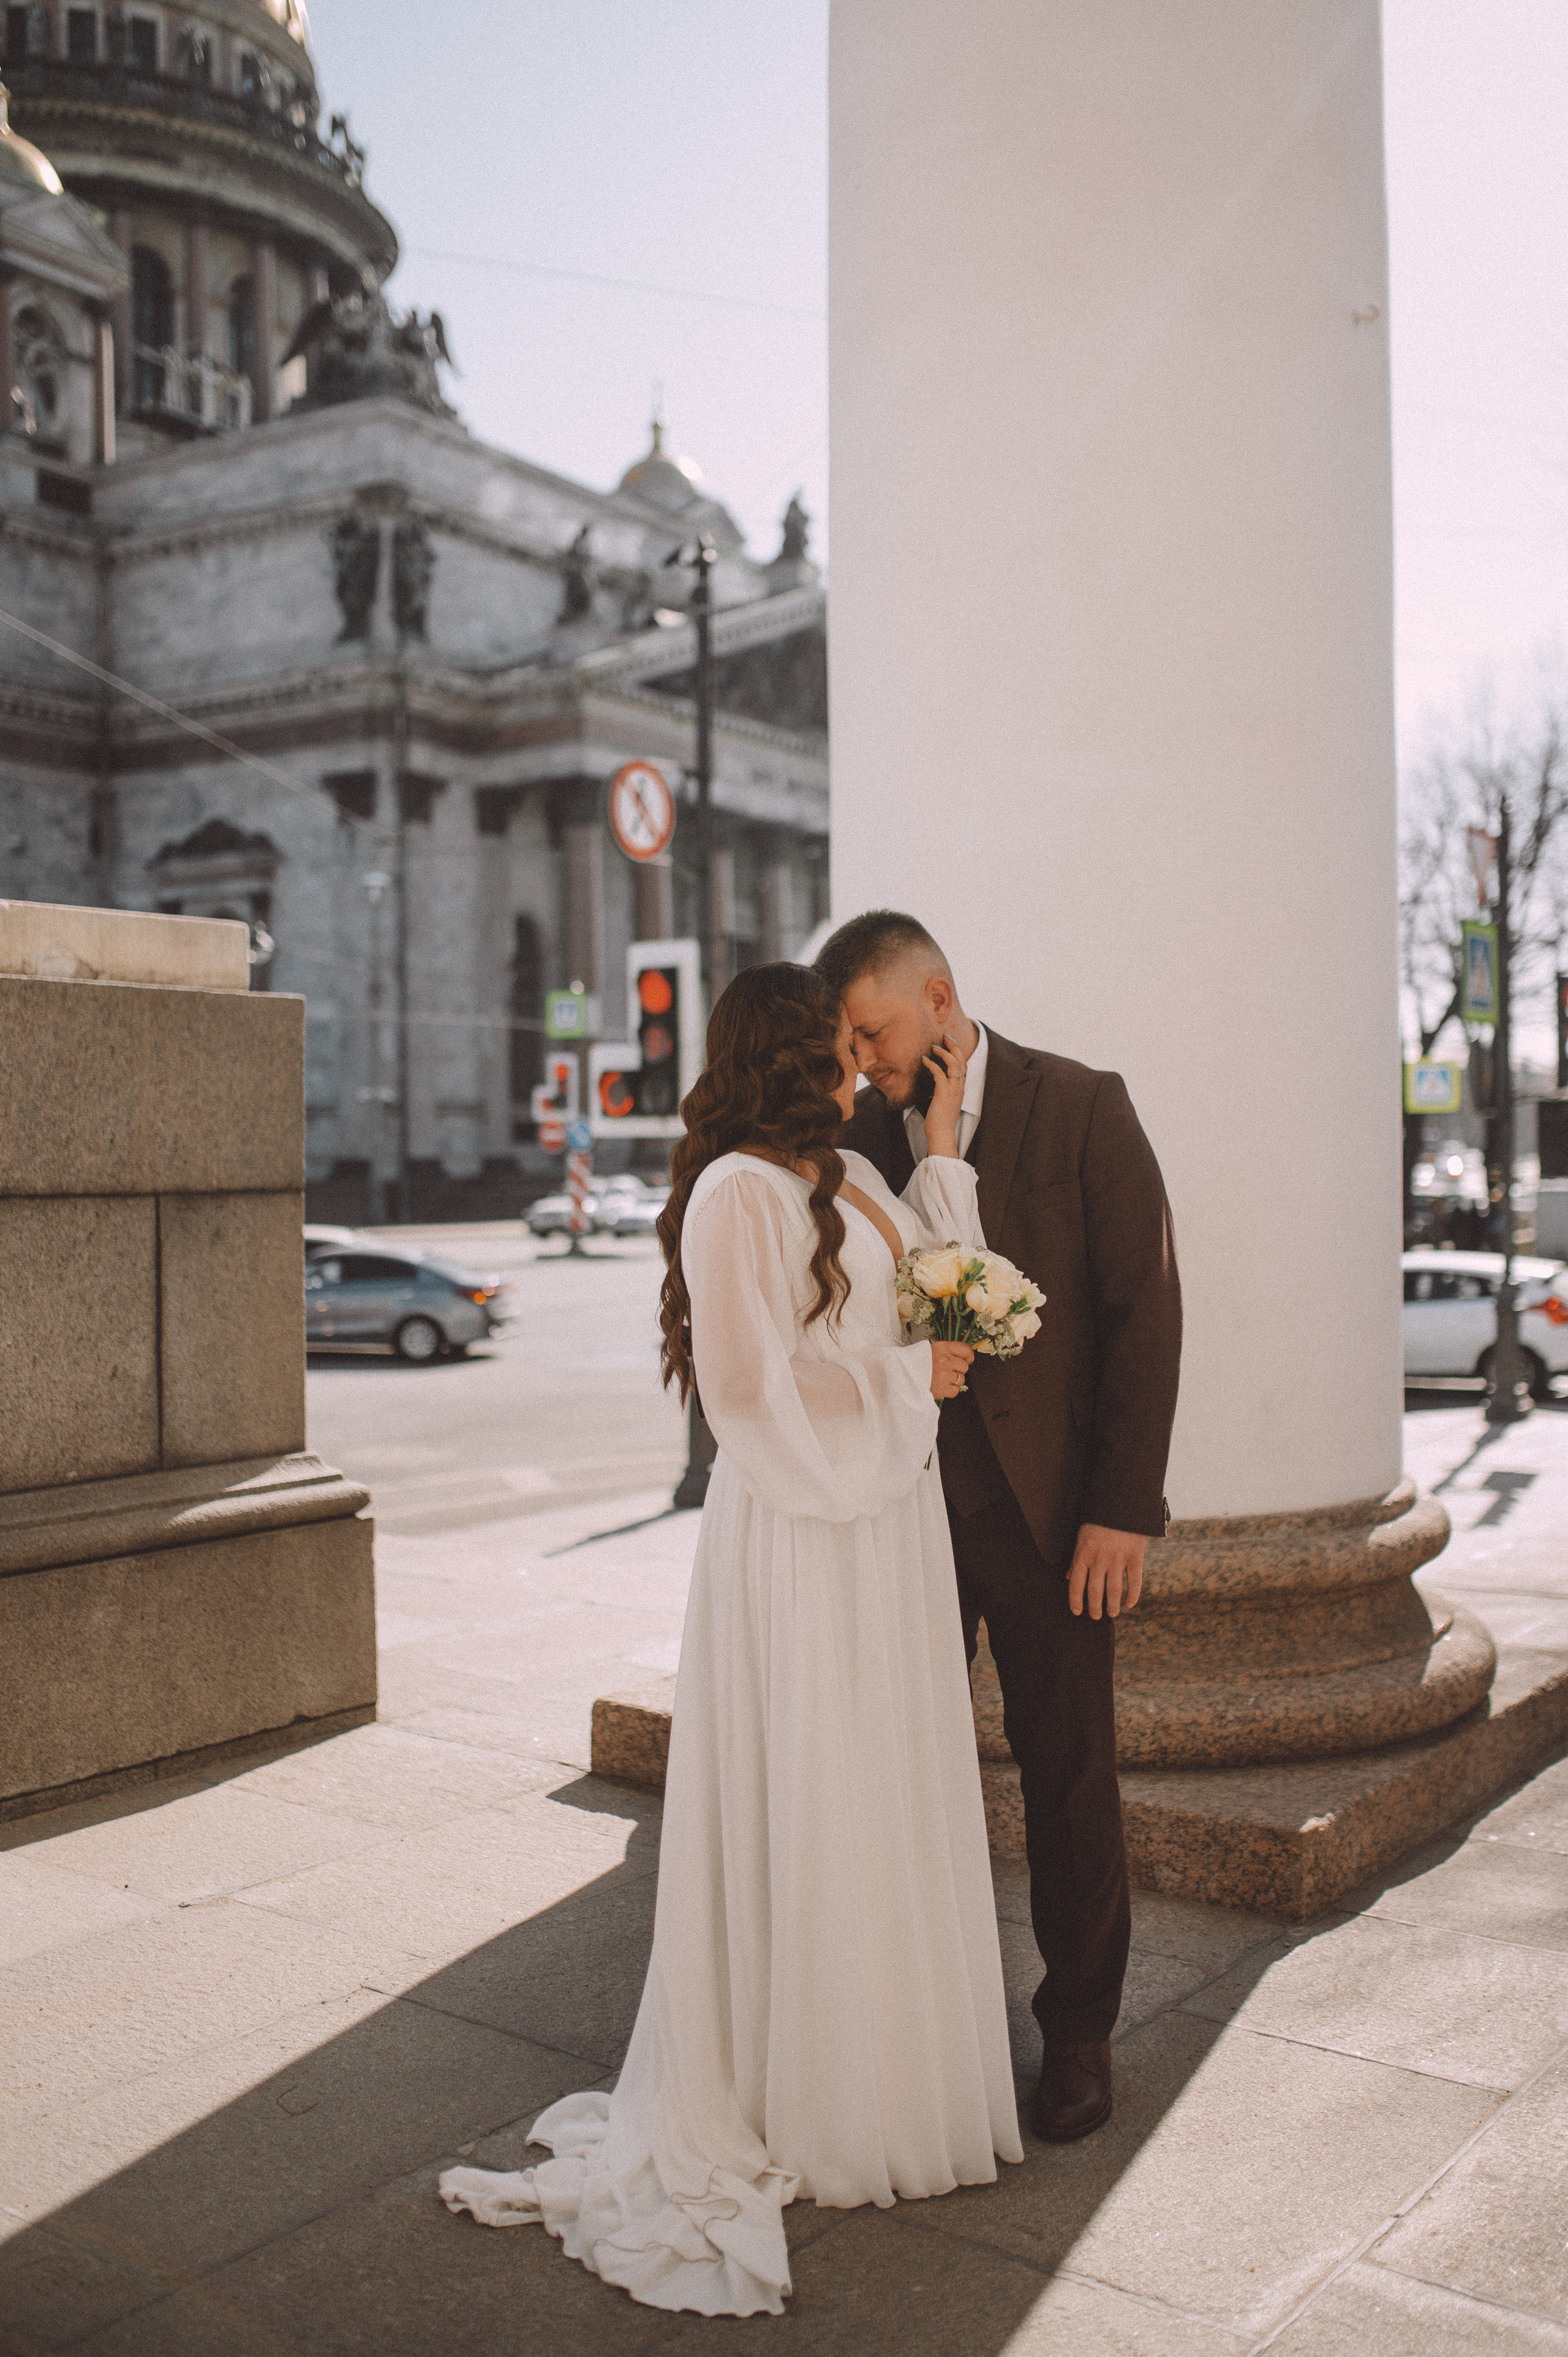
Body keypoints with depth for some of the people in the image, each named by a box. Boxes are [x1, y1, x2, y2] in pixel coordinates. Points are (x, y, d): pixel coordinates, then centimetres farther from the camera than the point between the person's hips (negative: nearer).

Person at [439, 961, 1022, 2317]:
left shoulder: (850, 1178, 13)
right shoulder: (738, 1192, -16)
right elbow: (749, 1384, -20)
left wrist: (942, 1146, 9)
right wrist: (906, 1377, -12)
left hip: (892, 1521, 9)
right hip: (801, 1539, -9)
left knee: (893, 1797, 16)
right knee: (804, 1815, 2)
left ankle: (890, 2072, 32)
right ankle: (797, 2109, 20)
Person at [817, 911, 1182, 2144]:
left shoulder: (1082, 1109, -7)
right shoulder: (858, 1130, 4)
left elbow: (1145, 1309, -8)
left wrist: (1124, 1507, -12)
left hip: (1048, 1509, -3)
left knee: (1069, 1775, 8)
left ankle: (1078, 2029, 26)